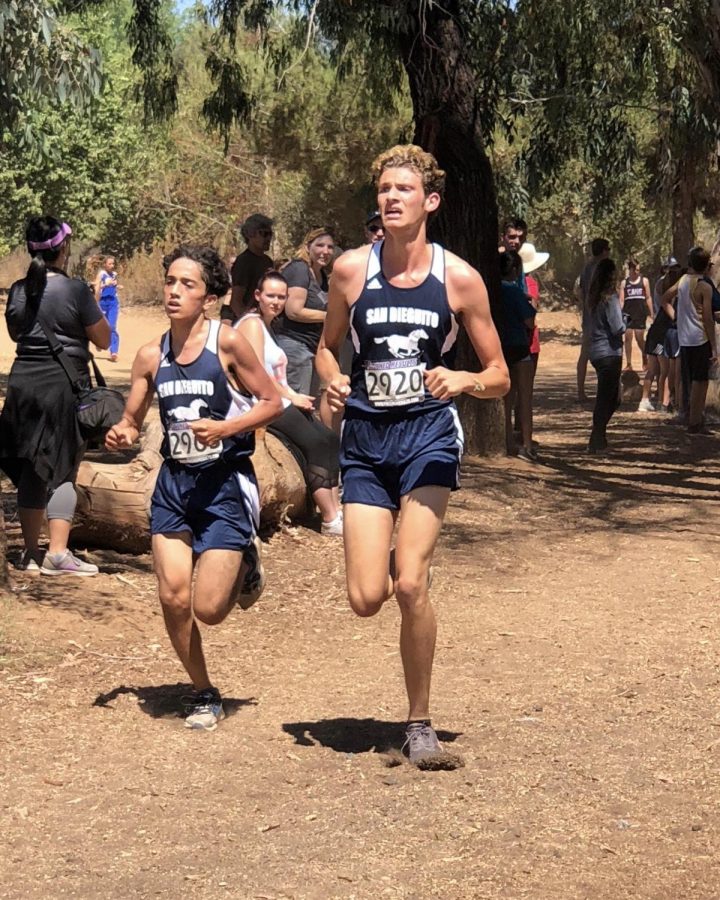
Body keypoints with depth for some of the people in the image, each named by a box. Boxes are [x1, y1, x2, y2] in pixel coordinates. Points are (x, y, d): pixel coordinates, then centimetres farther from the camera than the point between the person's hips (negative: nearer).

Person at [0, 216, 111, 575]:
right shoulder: (75, 290, -12)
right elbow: (103, 339, -5)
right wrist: (92, 307, 9)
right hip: (64, 384, -5)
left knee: (30, 468, 13)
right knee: (64, 468, 0)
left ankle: (31, 551, 18)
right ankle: (58, 553, -7)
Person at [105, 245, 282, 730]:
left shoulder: (228, 342, -10)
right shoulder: (151, 355, 3)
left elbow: (273, 402, -5)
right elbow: (131, 421, 11)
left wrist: (224, 427, -19)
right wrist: (121, 435, -12)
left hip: (226, 482, -4)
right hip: (174, 482, 4)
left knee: (208, 609, -8)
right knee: (174, 599, -4)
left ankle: (245, 564, 27)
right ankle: (204, 693, 18)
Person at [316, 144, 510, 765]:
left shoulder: (459, 278, -3)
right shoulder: (351, 270, 1)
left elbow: (499, 377, 4)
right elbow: (328, 346, 17)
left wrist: (463, 381, -18)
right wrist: (333, 381, -5)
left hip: (429, 434, -2)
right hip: (365, 438, 2)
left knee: (410, 585, -15)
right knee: (366, 599, -6)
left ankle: (420, 723, 3)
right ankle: (400, 563, 34)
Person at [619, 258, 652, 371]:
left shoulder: (644, 281, 6)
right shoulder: (624, 282, 7)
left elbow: (648, 298, 7)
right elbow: (621, 299, 5)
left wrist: (651, 314, 4)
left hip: (640, 312, -1)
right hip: (628, 312, 1)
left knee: (639, 338, -1)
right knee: (628, 337, -2)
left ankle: (645, 361, 20)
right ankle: (629, 364, 3)